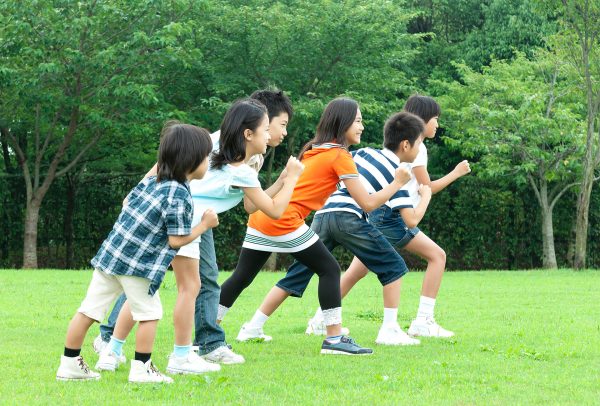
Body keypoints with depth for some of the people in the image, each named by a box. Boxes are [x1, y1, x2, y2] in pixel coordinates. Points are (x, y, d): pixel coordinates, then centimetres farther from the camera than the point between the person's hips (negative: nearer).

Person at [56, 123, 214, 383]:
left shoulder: (150, 181, 8)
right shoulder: (179, 196, -14)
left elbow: (128, 202, 20)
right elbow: (177, 240, -14)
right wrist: (205, 224, -1)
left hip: (109, 254, 8)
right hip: (138, 265, -7)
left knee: (89, 310, 8)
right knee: (149, 313, 9)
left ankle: (70, 365, 14)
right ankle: (141, 369, 10)